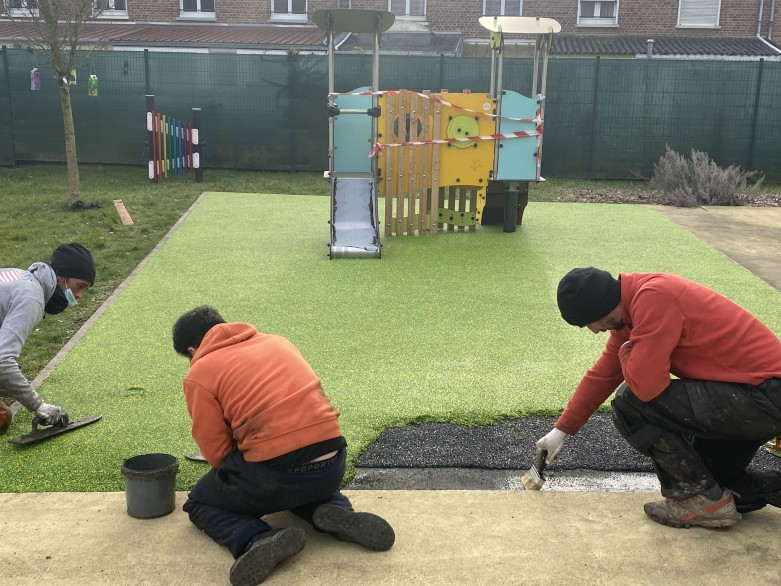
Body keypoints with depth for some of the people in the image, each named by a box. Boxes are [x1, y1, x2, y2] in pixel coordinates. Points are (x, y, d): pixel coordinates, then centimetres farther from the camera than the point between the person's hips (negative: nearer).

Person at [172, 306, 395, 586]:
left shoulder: (199, 375, 1)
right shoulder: (277, 341, 18)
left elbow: (217, 453, 0)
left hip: (276, 474, -5)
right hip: (332, 467, 6)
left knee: (199, 504, 22)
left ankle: (257, 540, -8)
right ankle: (338, 513, 7)